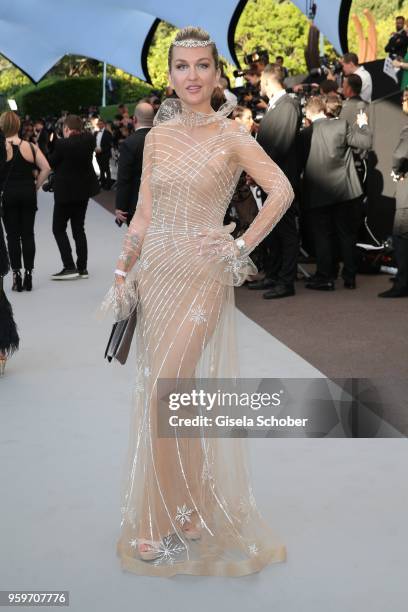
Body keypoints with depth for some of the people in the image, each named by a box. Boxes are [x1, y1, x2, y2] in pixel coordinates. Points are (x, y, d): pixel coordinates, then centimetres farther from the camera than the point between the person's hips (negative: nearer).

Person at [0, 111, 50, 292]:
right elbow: (46, 168, -3)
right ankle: (28, 276, 10)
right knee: (28, 234, 8)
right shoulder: (30, 146, 1)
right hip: (28, 194, 3)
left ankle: (17, 275, 5)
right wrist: (36, 186, 4)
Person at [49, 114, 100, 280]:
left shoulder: (62, 143, -19)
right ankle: (82, 268, 13)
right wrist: (80, 131, 8)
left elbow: (51, 163, -6)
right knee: (79, 229, 13)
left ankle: (69, 267, -5)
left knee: (58, 229, 4)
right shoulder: (89, 140, -3)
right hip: (84, 189, 6)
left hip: (66, 191, -6)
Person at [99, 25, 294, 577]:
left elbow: (282, 190, -8)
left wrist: (241, 246, -12)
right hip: (155, 268, 5)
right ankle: (189, 507, 23)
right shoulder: (158, 136, 11)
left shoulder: (232, 135, -3)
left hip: (201, 272, -5)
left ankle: (164, 525, 5)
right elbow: (144, 211, 11)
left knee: (165, 391, -9)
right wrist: (124, 271, 6)